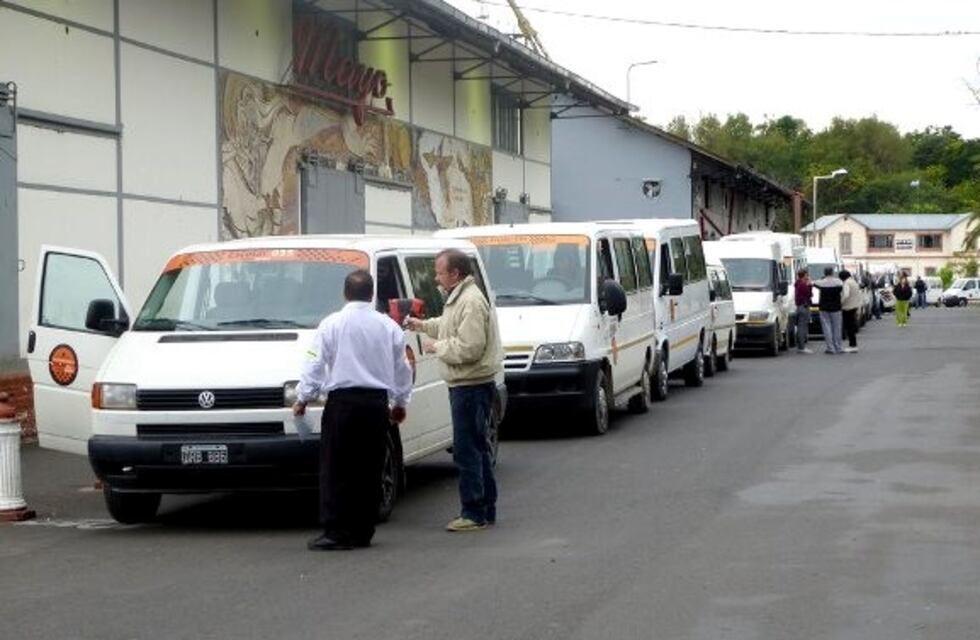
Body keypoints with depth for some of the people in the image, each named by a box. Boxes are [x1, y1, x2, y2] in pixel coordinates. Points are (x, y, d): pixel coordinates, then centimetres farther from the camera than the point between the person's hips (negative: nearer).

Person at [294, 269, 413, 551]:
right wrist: (400, 402, 27)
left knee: (336, 471, -2)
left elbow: (315, 365, -3)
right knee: (369, 470, 8)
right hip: (377, 403, 4)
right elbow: (402, 369, 15)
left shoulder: (332, 324, -3)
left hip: (342, 402, -3)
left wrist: (303, 398, 6)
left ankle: (336, 532, -7)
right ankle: (362, 531, 10)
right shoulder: (389, 327, 7)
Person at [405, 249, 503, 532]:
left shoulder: (471, 302, -19)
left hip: (471, 386, -11)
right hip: (466, 384, 11)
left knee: (467, 450, -8)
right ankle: (486, 509, 23)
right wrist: (423, 325, 22)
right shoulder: (459, 298, 15)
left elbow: (469, 348, -25)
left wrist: (436, 347, -14)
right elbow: (450, 326, 31)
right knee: (477, 448, 15)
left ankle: (474, 514, -5)